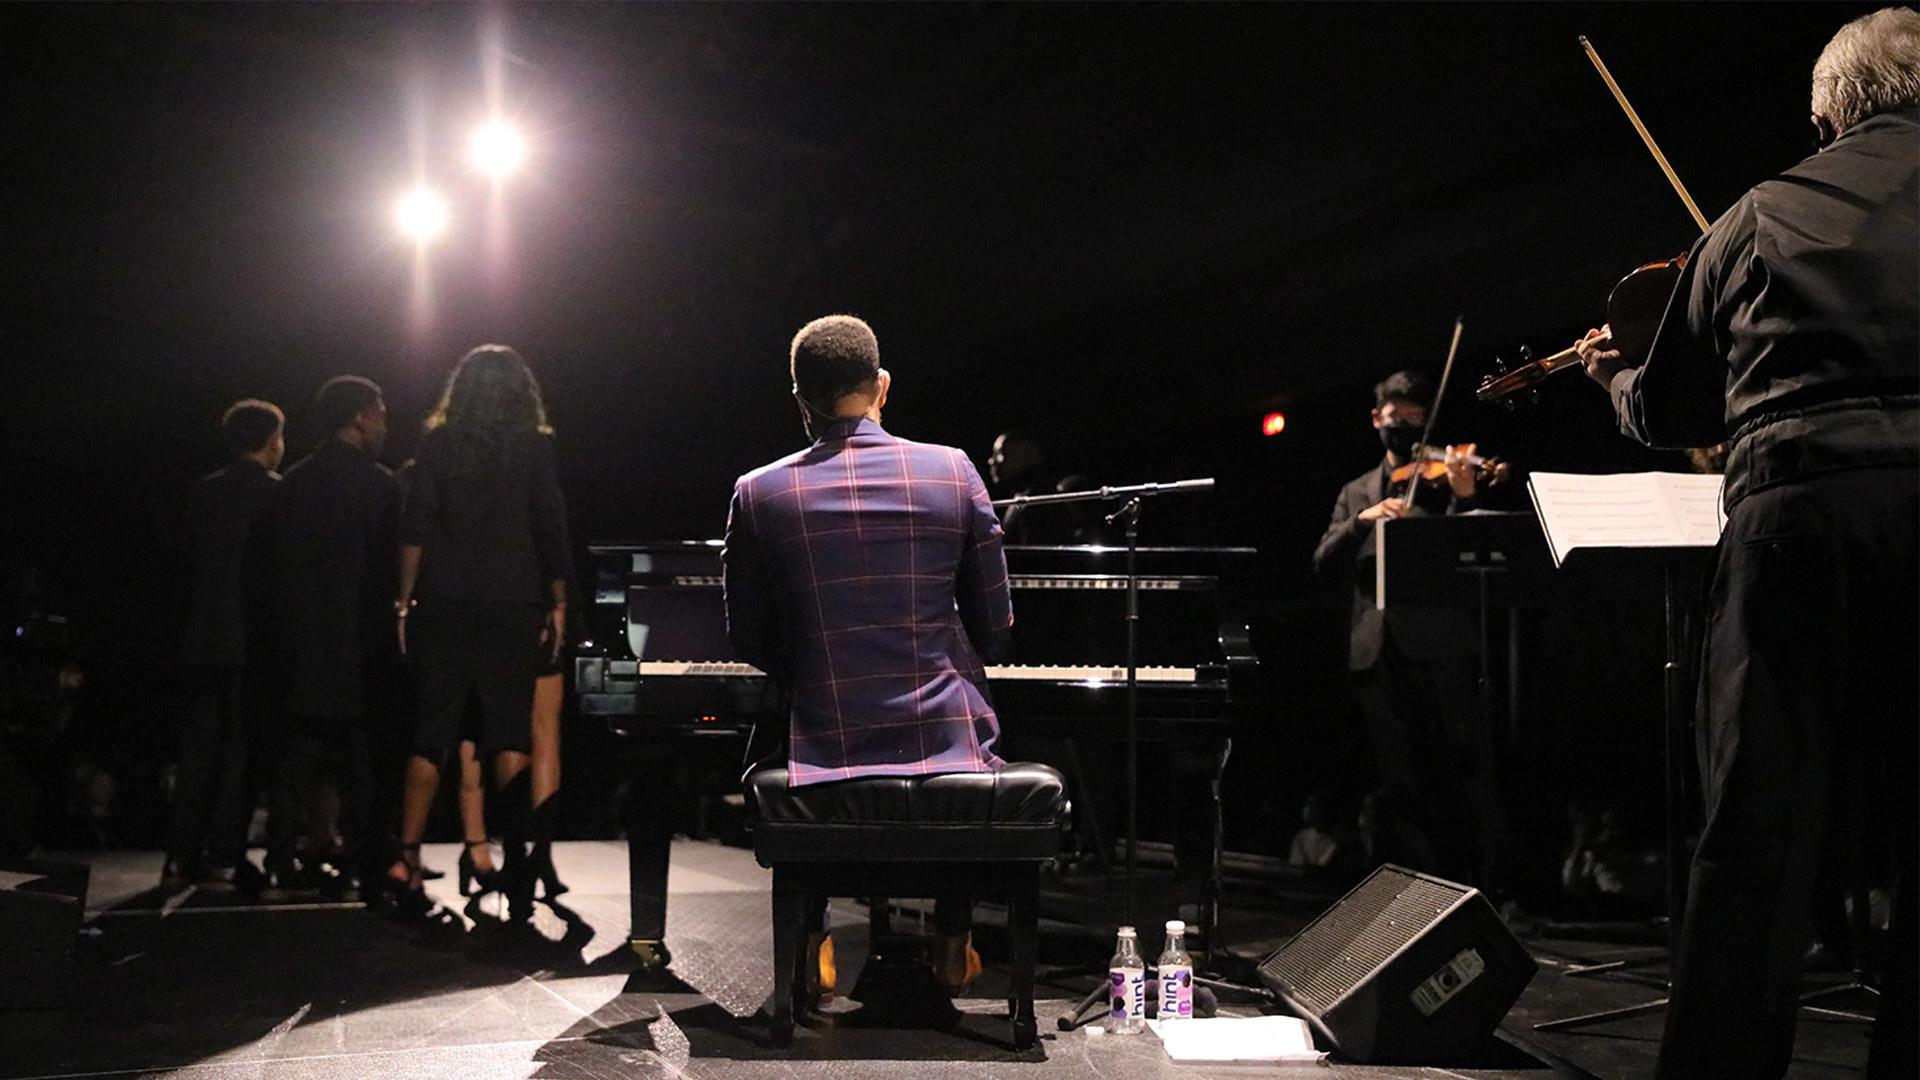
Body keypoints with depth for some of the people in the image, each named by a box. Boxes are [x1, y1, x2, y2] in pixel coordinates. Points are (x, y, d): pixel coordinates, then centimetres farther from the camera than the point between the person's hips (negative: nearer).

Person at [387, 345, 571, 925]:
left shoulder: (438, 442, 4)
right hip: (512, 606, -1)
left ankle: (407, 856, -1)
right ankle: (516, 861, 1)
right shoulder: (536, 446, 1)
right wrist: (557, 605, 6)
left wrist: (405, 600, 3)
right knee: (509, 733, 3)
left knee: (433, 730, 7)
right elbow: (552, 529, 0)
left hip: (444, 605, 1)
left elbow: (415, 527, -1)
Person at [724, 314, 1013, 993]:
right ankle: (953, 945, 39)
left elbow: (751, 641, 4)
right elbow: (994, 626, 2)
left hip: (825, 749, 0)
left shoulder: (758, 493, -4)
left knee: (767, 749, 35)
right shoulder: (954, 472, -4)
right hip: (948, 745, 1)